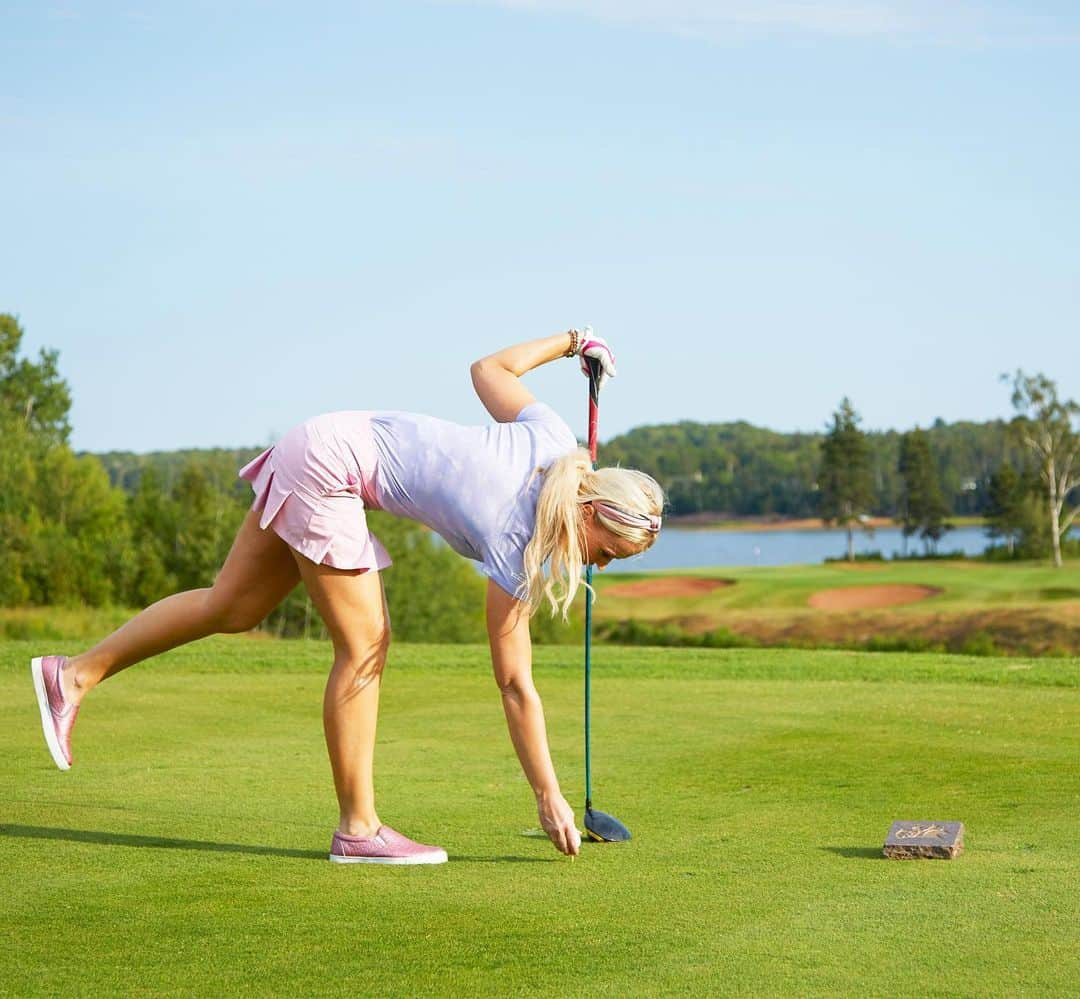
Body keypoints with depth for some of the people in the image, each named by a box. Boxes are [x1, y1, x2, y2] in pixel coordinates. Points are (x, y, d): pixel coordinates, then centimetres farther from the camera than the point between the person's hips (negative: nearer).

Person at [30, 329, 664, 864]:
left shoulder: (555, 442, -7)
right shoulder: (515, 546, -21)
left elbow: (489, 369, 12)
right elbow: (516, 684, -17)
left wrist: (572, 341, 26)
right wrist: (550, 798, -14)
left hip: (321, 448, 9)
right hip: (330, 465, -9)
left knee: (233, 608, 14)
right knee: (365, 647, -6)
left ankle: (75, 675, 22)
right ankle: (359, 829, 2)